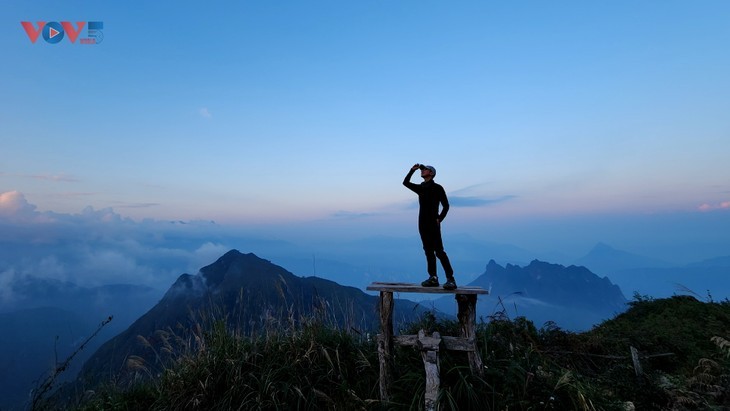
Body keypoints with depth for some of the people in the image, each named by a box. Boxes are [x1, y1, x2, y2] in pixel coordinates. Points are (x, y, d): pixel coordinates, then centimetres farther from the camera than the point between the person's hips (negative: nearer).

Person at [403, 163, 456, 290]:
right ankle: (433, 278, 11)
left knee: (439, 252, -10)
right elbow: (405, 182, 18)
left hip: (433, 224, -7)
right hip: (423, 224, 7)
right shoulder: (421, 188, 17)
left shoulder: (437, 188, -1)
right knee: (429, 252, 6)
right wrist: (412, 170, 10)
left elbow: (446, 205, -4)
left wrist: (439, 219, -12)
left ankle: (450, 279, -8)